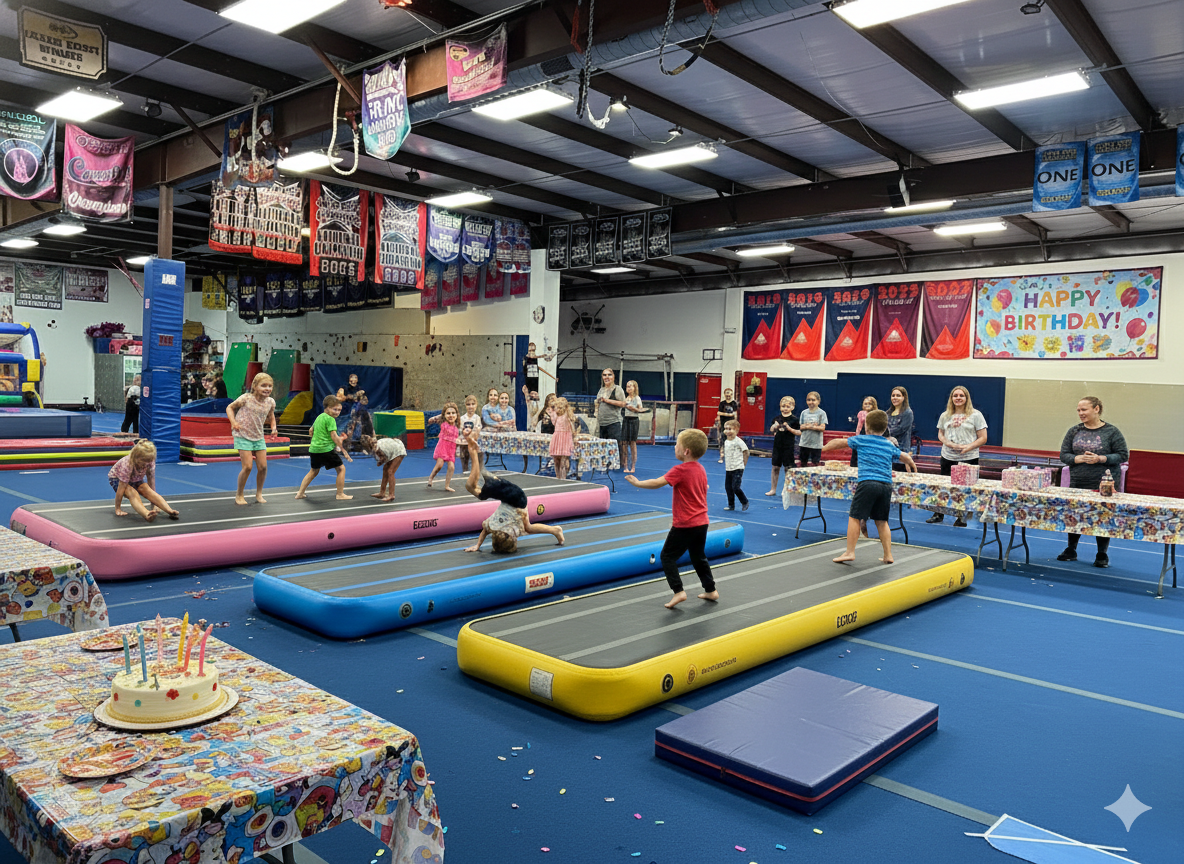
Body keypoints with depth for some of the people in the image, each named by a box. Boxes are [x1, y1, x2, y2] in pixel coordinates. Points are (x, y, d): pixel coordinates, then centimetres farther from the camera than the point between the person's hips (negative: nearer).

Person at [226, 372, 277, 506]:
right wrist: (233, 422, -18)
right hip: (243, 436, -5)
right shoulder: (246, 398, -15)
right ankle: (239, 495, 8)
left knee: (263, 466, 0)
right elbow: (230, 407, -3)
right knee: (247, 466, -12)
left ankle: (259, 494, 19)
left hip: (259, 437, 5)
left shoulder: (270, 402, -2)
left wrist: (273, 427, -3)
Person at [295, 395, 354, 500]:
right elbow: (334, 436, -16)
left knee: (314, 470, 25)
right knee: (341, 468, 2)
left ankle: (300, 492, 26)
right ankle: (340, 494, 3)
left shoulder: (319, 417, 15)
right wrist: (344, 450, -14)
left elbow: (311, 431, 28)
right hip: (326, 449, -9)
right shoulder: (330, 419, -11)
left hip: (313, 448, 9)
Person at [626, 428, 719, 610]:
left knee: (668, 555, 1)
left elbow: (657, 483, -23)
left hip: (685, 525, -8)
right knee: (699, 557, 22)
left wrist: (637, 483, -9)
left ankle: (678, 591, -6)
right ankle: (710, 590, 27)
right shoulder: (701, 469, 8)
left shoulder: (680, 470, -17)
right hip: (702, 522, 8)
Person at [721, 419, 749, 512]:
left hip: (737, 469, -7)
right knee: (728, 487, 8)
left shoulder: (738, 441, -12)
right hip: (728, 469, 7)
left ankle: (745, 502, 8)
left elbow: (745, 452, -8)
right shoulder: (726, 441, 9)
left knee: (735, 487, -13)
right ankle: (731, 505, 20)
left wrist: (743, 464, -4)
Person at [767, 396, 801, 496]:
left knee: (788, 468, 0)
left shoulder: (794, 419, -6)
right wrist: (774, 426, -11)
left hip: (788, 446, -4)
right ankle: (773, 489, 19)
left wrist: (789, 428, -19)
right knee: (775, 467, 9)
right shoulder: (778, 418, 6)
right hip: (777, 445, 4)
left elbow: (799, 432, -7)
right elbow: (771, 430, 10)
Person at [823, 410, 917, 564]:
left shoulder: (861, 440, 6)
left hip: (868, 483, -5)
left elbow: (839, 442, 18)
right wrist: (912, 464, 56)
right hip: (886, 485, 5)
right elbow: (905, 457, 35)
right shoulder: (890, 445, 18)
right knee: (882, 521, 12)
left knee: (854, 517, -1)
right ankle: (888, 555, 13)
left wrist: (824, 448, 35)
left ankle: (850, 552, -4)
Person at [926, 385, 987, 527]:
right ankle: (939, 514, 23)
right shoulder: (945, 416, 10)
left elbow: (983, 438, -3)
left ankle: (962, 517, 13)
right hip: (947, 458, 4)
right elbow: (940, 434, 17)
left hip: (968, 458, -3)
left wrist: (967, 447, -18)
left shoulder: (975, 415, -2)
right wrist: (948, 443, -5)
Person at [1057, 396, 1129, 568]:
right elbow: (1064, 455, 4)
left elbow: (1123, 455, -4)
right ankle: (1071, 551, 27)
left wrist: (1101, 459, -18)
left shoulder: (1111, 431, -4)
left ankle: (1102, 556, 18)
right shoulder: (1074, 431, 6)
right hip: (1077, 484, 3)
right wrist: (1080, 459, -15)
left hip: (1103, 485, -3)